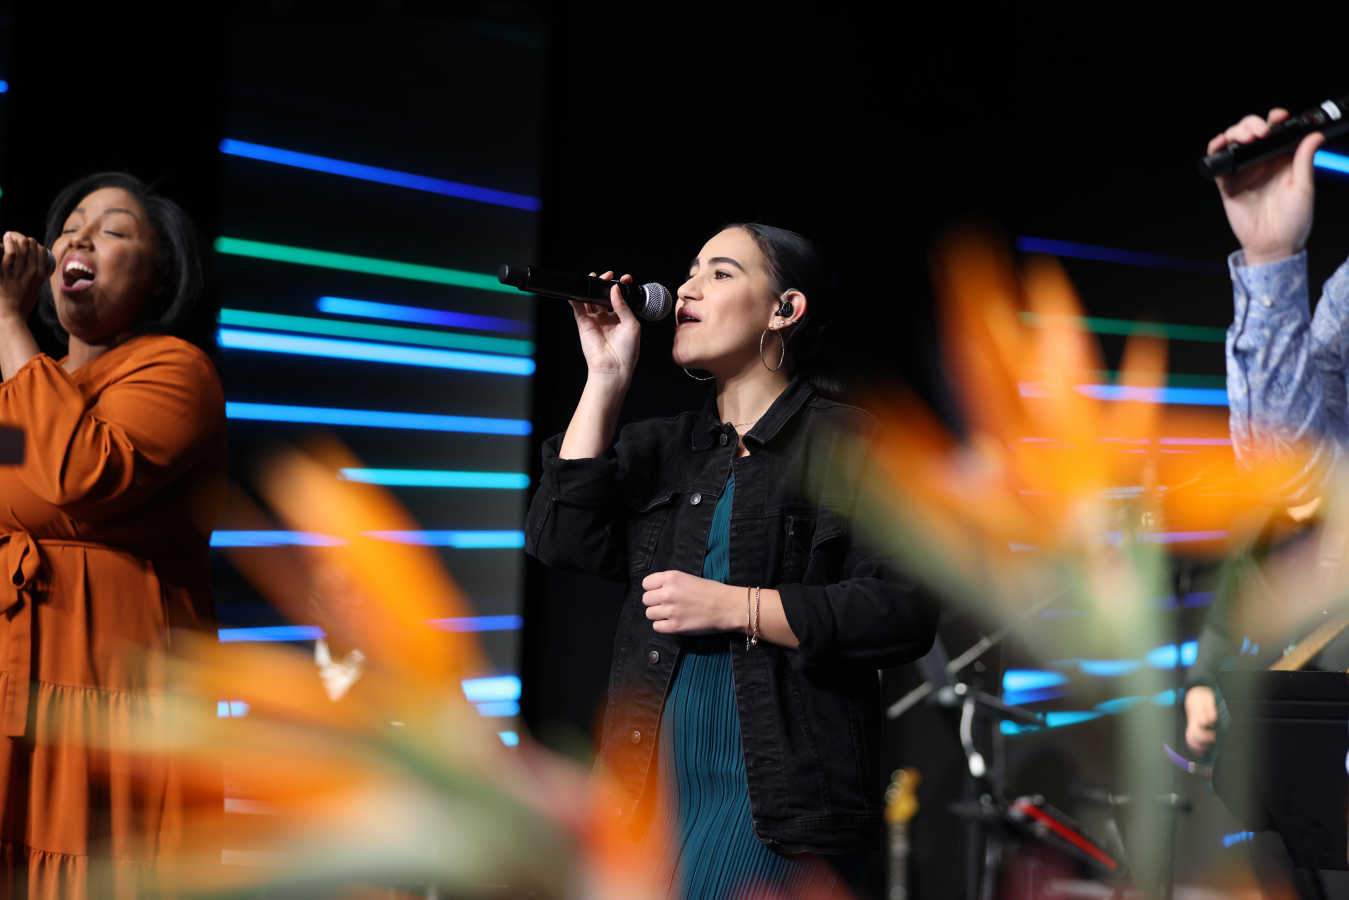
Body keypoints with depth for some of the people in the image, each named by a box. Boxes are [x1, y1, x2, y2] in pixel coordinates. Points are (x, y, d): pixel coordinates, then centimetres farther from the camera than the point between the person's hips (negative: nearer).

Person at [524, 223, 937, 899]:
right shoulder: (659, 449, 18)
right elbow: (562, 539, 2)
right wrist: (606, 379, 3)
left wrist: (733, 606, -13)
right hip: (650, 785, 5)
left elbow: (904, 613, -10)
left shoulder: (848, 445, 0)